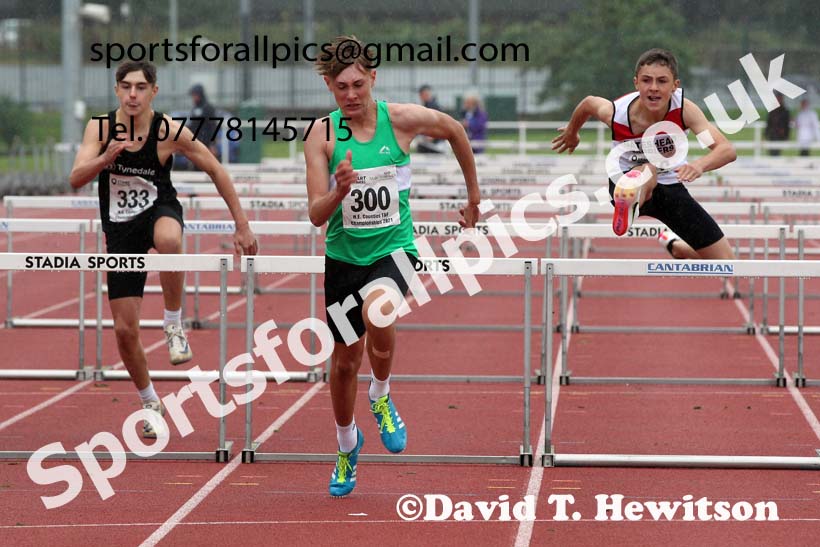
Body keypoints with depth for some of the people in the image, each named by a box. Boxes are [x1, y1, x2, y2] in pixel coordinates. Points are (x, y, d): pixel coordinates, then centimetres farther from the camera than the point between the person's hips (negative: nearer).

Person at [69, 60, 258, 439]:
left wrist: (242, 226, -4)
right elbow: (76, 180, -18)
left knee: (168, 239, -43)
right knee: (124, 329, 1)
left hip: (159, 211, -2)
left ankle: (173, 324, -23)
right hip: (120, 230, 2)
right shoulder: (100, 128, -9)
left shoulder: (169, 131, -13)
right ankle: (151, 404, 25)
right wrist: (107, 157, -37)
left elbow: (215, 171, -3)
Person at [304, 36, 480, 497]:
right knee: (346, 359, 11)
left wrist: (474, 196, 19)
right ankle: (348, 444, 38)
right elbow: (316, 215, -10)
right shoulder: (322, 137, -8)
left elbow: (456, 131, 12)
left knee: (377, 313, -34)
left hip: (393, 249, -2)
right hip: (344, 255, 2)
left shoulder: (403, 120, -9)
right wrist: (340, 191, -32)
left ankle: (381, 397, -5)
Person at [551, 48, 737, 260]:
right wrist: (571, 132, 20)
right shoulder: (616, 113, -25)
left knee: (727, 265, 5)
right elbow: (588, 103, 0)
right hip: (629, 183, -2)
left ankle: (673, 245, 33)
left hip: (672, 187, 2)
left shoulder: (684, 110, -27)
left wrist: (700, 164, -59)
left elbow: (727, 150, -37)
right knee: (647, 171, -38)